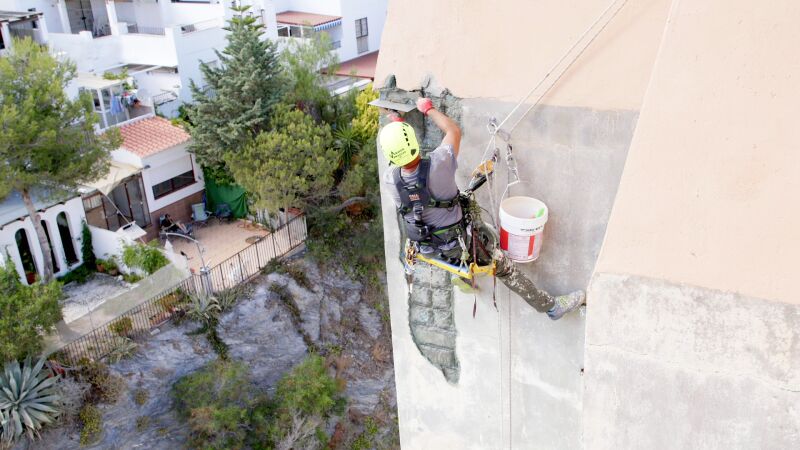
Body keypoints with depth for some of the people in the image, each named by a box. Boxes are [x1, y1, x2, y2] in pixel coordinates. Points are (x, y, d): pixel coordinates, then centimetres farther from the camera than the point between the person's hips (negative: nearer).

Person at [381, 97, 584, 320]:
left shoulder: (390, 179, -24)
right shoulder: (436, 165, -35)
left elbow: (394, 159, 4)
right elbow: (454, 130, -14)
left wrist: (395, 127, 11)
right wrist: (428, 109, 0)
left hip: (425, 247, 4)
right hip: (456, 243, -4)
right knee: (504, 267, 11)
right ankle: (552, 305, 24)